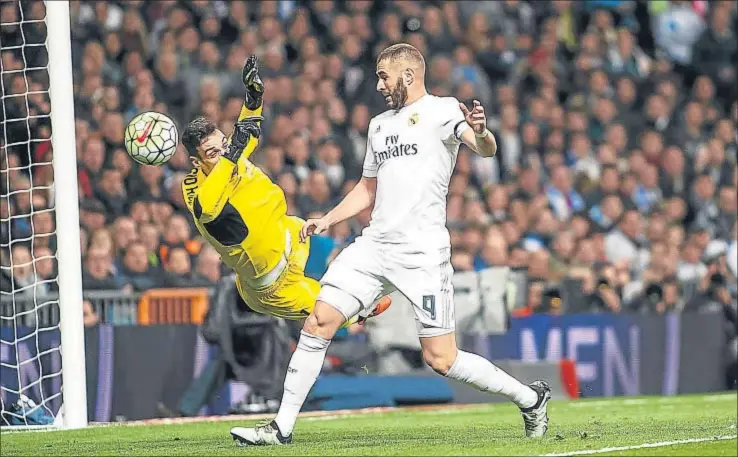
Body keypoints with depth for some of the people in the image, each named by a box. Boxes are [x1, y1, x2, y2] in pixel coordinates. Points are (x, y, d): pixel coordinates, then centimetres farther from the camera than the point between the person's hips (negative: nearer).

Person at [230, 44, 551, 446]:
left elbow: (486, 149, -20)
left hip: (422, 252, -7)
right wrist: (328, 220, 17)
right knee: (318, 323, -5)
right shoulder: (379, 125, 21)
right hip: (374, 244, 7)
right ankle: (282, 427, 0)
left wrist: (480, 132, -43)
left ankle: (531, 398, 10)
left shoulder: (441, 111, -2)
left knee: (441, 359, -8)